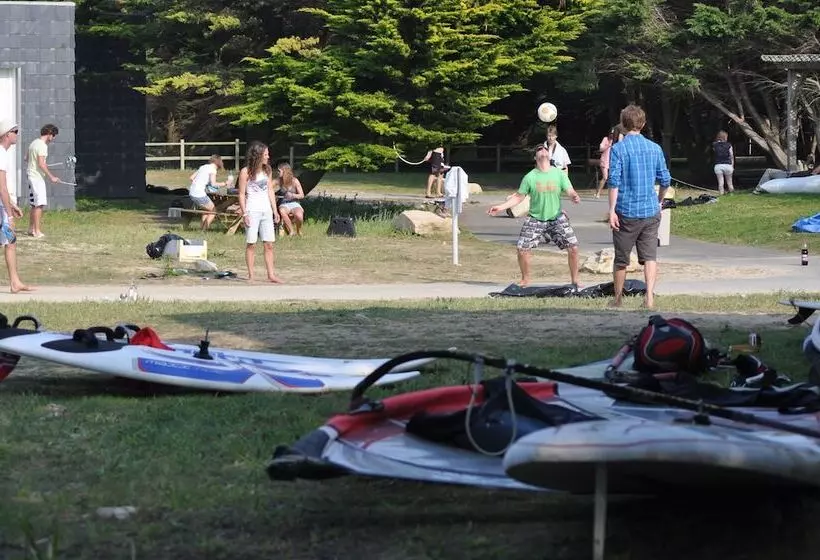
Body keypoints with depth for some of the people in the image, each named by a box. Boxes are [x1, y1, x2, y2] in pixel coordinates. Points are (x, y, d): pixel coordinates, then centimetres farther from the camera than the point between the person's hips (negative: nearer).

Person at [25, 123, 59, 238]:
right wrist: (51, 177, -18)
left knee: (34, 204, 16)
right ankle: (37, 231, -10)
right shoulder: (42, 146, -16)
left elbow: (27, 158, 22)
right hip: (37, 177, -10)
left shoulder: (34, 142, 13)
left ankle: (31, 229, 22)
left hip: (31, 175, 10)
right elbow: (41, 164, -22)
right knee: (39, 204, -8)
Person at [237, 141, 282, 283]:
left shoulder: (267, 170, 10)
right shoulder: (246, 172, -7)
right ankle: (251, 275, 4)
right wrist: (244, 214, -12)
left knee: (269, 244, 3)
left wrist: (275, 210, 12)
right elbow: (241, 194, -7)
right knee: (251, 244, -1)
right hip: (252, 211, -5)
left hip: (266, 211, 5)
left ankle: (271, 274, 6)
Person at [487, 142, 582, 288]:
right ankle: (525, 279, 13)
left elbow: (570, 192, -5)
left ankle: (575, 280, 8)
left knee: (573, 247, -10)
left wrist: (575, 197, -29)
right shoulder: (530, 177, -2)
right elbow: (519, 197, 3)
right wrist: (501, 207, -6)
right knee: (522, 248, -11)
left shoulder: (559, 174, -1)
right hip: (535, 219, 0)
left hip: (557, 218, 0)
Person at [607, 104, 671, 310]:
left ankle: (617, 300, 23)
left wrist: (612, 210, -11)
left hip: (626, 212, -3)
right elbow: (665, 180, 9)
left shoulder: (618, 149, -7)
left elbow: (614, 182, -13)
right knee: (650, 256, 2)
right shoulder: (655, 148, 5)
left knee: (621, 259, 10)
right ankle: (649, 296, -17)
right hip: (651, 211, 3)